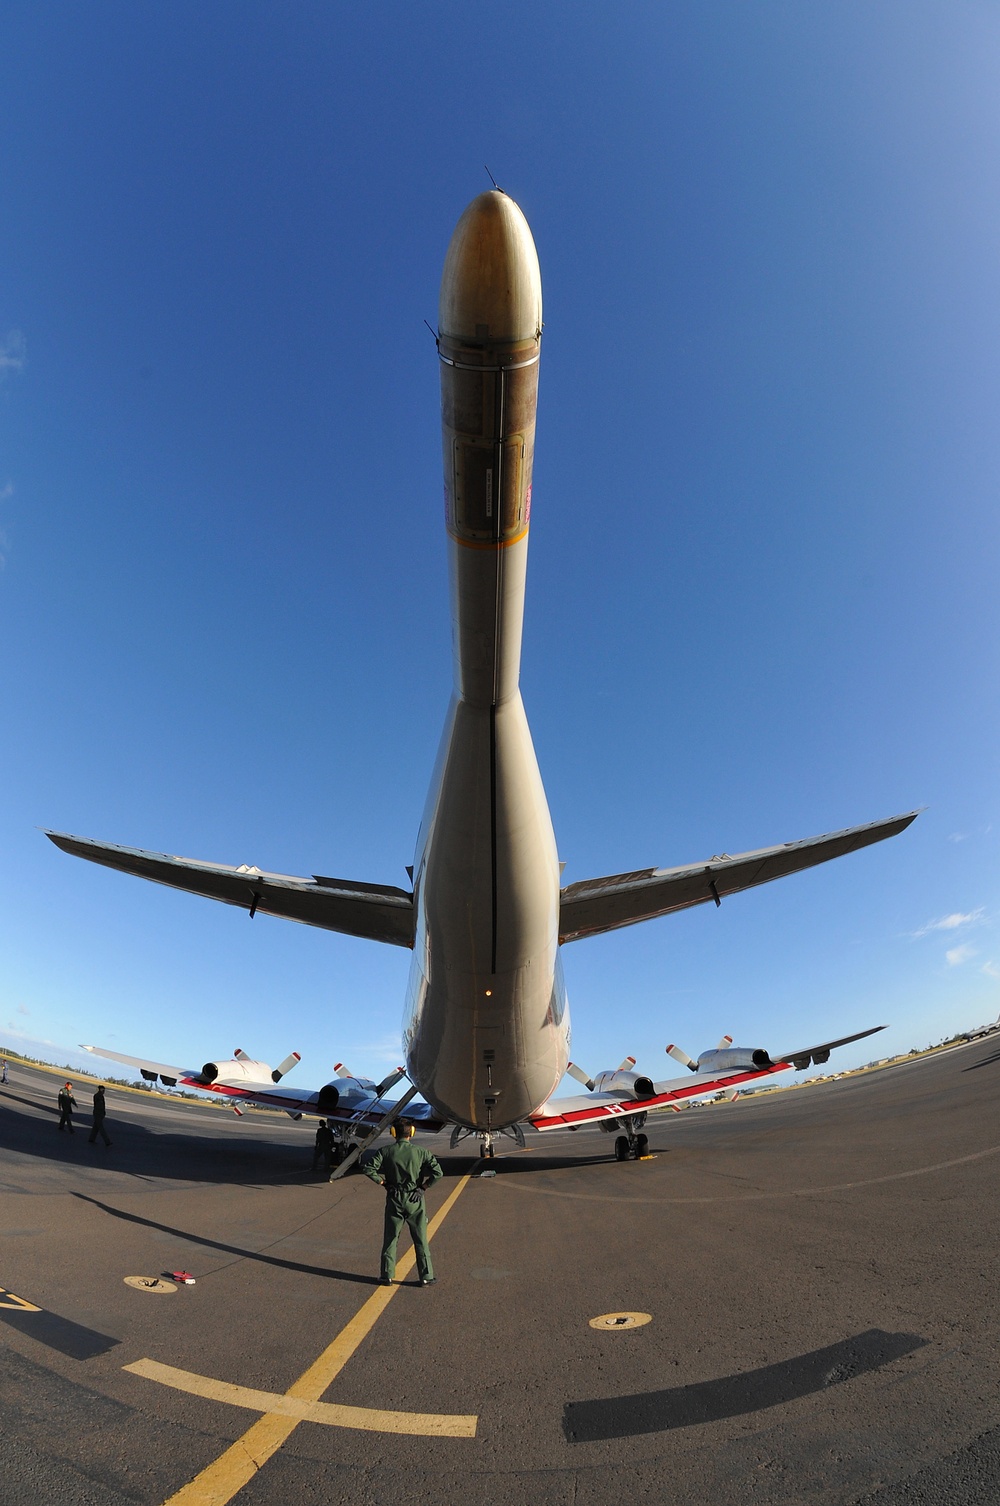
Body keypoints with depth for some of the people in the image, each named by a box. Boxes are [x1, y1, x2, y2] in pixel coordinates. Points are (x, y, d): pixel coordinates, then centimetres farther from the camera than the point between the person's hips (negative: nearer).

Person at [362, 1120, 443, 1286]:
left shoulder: (386, 1151, -9)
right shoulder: (420, 1152, -10)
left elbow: (368, 1168, -13)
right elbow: (438, 1172, -16)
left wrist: (382, 1182, -2)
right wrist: (424, 1185, -4)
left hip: (394, 1199, 0)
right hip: (415, 1200, 0)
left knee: (390, 1238, 16)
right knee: (421, 1240, 12)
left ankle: (387, 1276, 22)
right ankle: (426, 1277, 17)